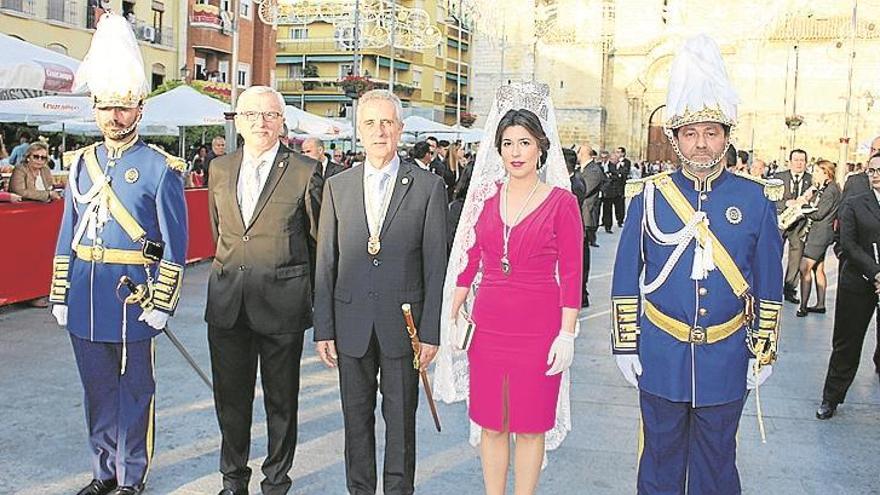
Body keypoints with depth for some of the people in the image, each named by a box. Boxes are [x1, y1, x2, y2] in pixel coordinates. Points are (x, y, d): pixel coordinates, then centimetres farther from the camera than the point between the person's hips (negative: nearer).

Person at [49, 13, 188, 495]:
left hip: (132, 294, -5)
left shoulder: (161, 167, -6)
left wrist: (162, 302, -11)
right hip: (85, 294, 5)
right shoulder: (81, 162, 9)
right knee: (97, 390, 15)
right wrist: (60, 294, 8)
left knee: (134, 390, 7)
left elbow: (175, 242, -8)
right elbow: (67, 234, 11)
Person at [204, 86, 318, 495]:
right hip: (227, 299, 4)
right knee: (230, 396, 14)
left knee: (281, 399, 10)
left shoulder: (304, 171, -6)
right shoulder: (220, 168, 8)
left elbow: (319, 236, 2)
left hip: (281, 300, -4)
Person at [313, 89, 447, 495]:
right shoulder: (337, 186, 5)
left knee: (401, 418, 9)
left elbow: (435, 264, -3)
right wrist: (323, 328, 2)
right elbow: (326, 263, 6)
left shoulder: (428, 187, -2)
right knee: (356, 417, 13)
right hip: (351, 322, 2)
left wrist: (431, 332, -7)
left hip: (403, 324, -2)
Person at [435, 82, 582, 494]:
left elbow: (571, 274, -5)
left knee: (530, 425, 9)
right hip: (488, 324, 3)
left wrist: (566, 335, -9)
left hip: (539, 328, -3)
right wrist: (453, 317, 8)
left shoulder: (561, 201, -4)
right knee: (490, 424, 12)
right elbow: (468, 260, 10)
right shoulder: (485, 195, 6)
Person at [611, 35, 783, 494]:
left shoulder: (756, 199, -2)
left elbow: (769, 285, 2)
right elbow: (625, 279, 0)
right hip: (661, 354, 0)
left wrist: (764, 351, 2)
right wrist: (625, 345, -2)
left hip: (726, 358, 1)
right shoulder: (648, 195, -3)